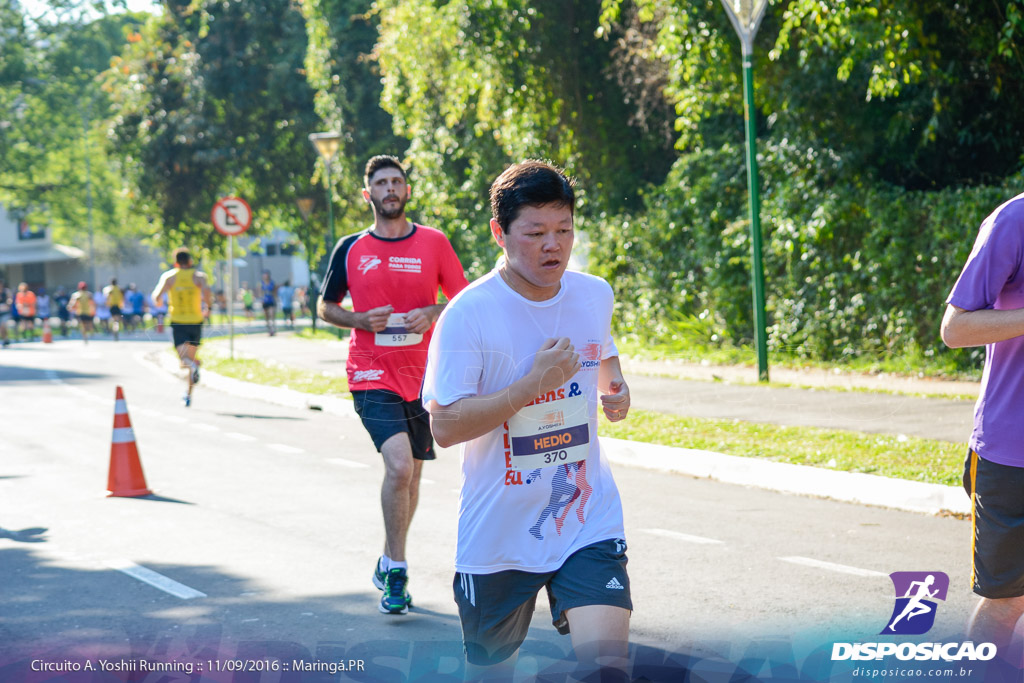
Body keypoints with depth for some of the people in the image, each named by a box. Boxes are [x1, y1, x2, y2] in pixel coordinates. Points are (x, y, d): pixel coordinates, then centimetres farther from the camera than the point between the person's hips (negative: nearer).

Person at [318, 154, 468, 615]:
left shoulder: (433, 243, 3)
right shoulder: (350, 249, 2)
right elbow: (325, 306, 12)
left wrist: (433, 312, -12)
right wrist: (362, 320, -8)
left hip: (422, 376, 3)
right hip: (372, 376, -2)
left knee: (410, 474, 12)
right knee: (399, 465, -20)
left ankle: (389, 564, 33)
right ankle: (396, 572, -7)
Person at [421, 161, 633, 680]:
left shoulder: (594, 295, 2)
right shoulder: (468, 315, -14)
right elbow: (444, 426, -19)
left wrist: (614, 386, 4)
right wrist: (532, 385, -25)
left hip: (587, 524, 2)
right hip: (498, 535, -2)